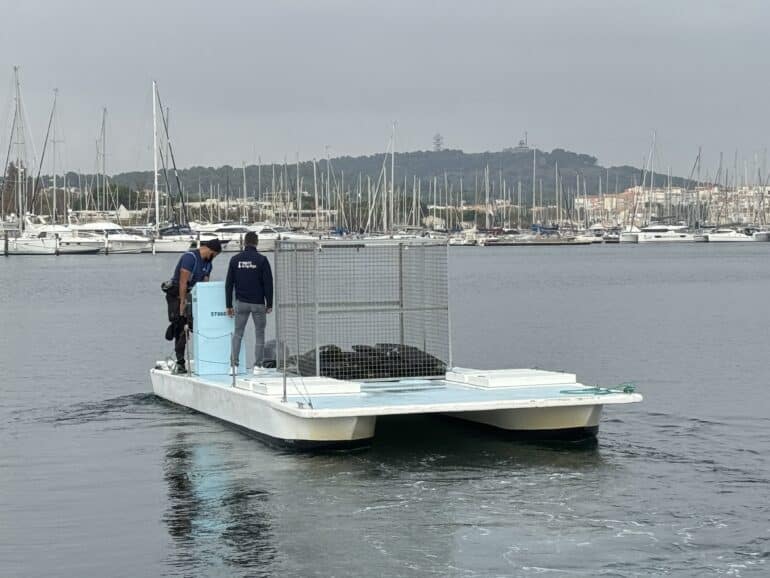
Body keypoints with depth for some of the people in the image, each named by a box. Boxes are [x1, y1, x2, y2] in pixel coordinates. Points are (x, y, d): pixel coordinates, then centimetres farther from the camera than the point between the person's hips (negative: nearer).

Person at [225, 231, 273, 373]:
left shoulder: (235, 259, 2)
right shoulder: (262, 260, -6)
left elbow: (229, 284, 3)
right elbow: (268, 283, -7)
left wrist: (229, 305, 8)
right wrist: (269, 304, 0)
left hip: (241, 303, 2)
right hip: (258, 303, -2)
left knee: (237, 334, 10)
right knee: (259, 334, 7)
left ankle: (234, 364, 3)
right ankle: (258, 366, 4)